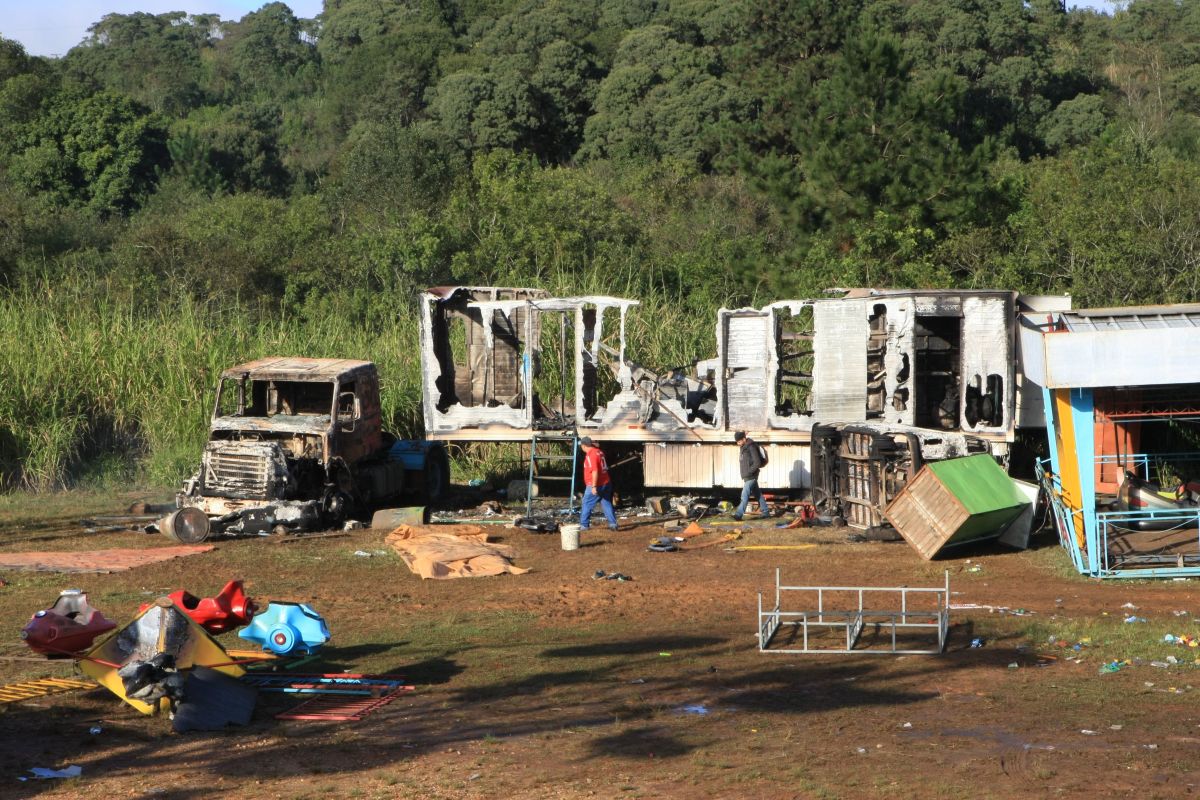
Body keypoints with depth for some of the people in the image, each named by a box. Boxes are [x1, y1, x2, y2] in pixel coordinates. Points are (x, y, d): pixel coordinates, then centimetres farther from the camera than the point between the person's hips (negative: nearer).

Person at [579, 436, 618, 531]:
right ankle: (613, 523, 3)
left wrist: (594, 486, -25)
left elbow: (595, 471, -25)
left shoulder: (590, 455, -18)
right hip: (606, 483, 8)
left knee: (586, 505, 1)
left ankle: (583, 525, 3)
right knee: (607, 504, 9)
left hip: (596, 485, -8)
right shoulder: (599, 451, 7)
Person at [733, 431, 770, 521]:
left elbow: (757, 463, -21)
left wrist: (749, 472, -20)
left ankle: (739, 514, -19)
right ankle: (766, 512, 21)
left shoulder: (751, 447, -17)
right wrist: (743, 476, 19)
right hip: (746, 476, 10)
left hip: (751, 476, -10)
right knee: (758, 494, 14)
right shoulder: (744, 447, 12)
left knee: (745, 495, -14)